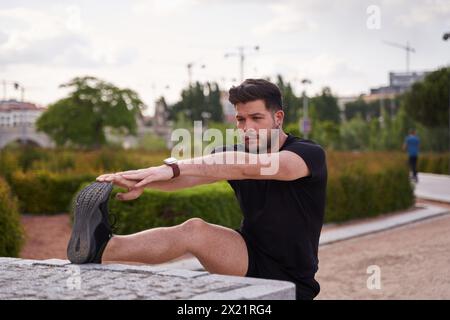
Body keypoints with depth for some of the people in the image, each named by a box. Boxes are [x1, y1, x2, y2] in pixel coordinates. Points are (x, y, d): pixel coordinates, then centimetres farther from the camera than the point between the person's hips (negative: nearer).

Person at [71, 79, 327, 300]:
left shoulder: (311, 154, -18)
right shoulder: (235, 152, 1)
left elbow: (247, 167, -37)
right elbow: (184, 176, -18)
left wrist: (174, 167, -47)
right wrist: (141, 181, -42)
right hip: (250, 262, 7)